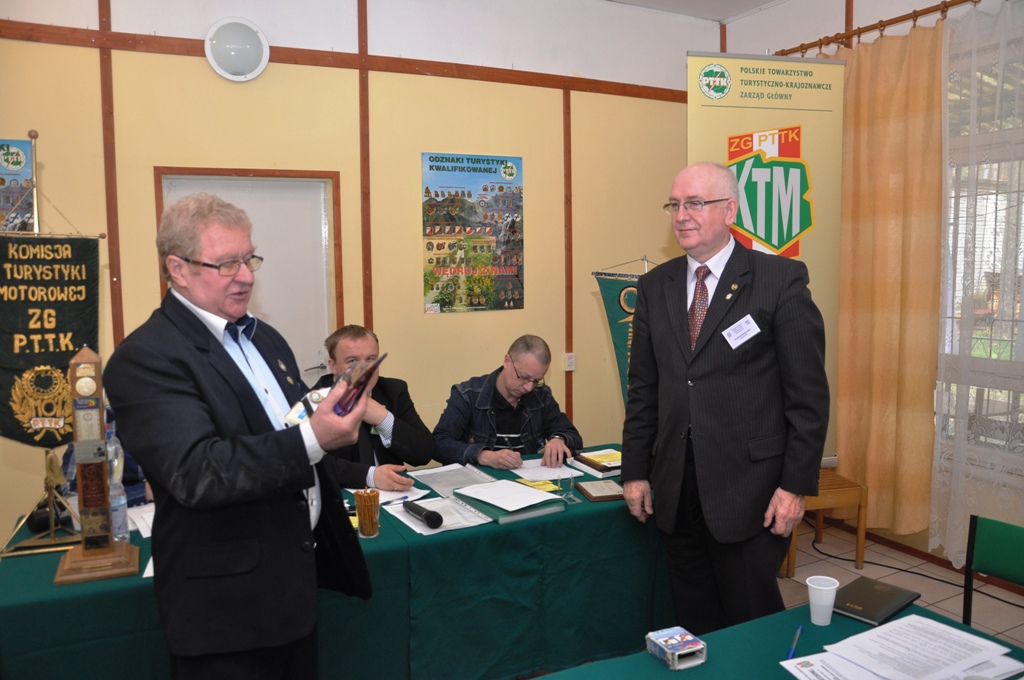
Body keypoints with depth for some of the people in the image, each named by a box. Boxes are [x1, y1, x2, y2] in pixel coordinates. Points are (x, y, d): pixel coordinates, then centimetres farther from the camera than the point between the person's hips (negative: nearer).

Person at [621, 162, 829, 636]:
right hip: (675, 488, 5)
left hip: (750, 489, -4)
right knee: (694, 621, 15)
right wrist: (635, 471, 8)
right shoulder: (654, 287, 8)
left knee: (753, 622, 8)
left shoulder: (781, 280, -6)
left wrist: (796, 485, -10)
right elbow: (643, 389, 10)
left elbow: (809, 394, -7)